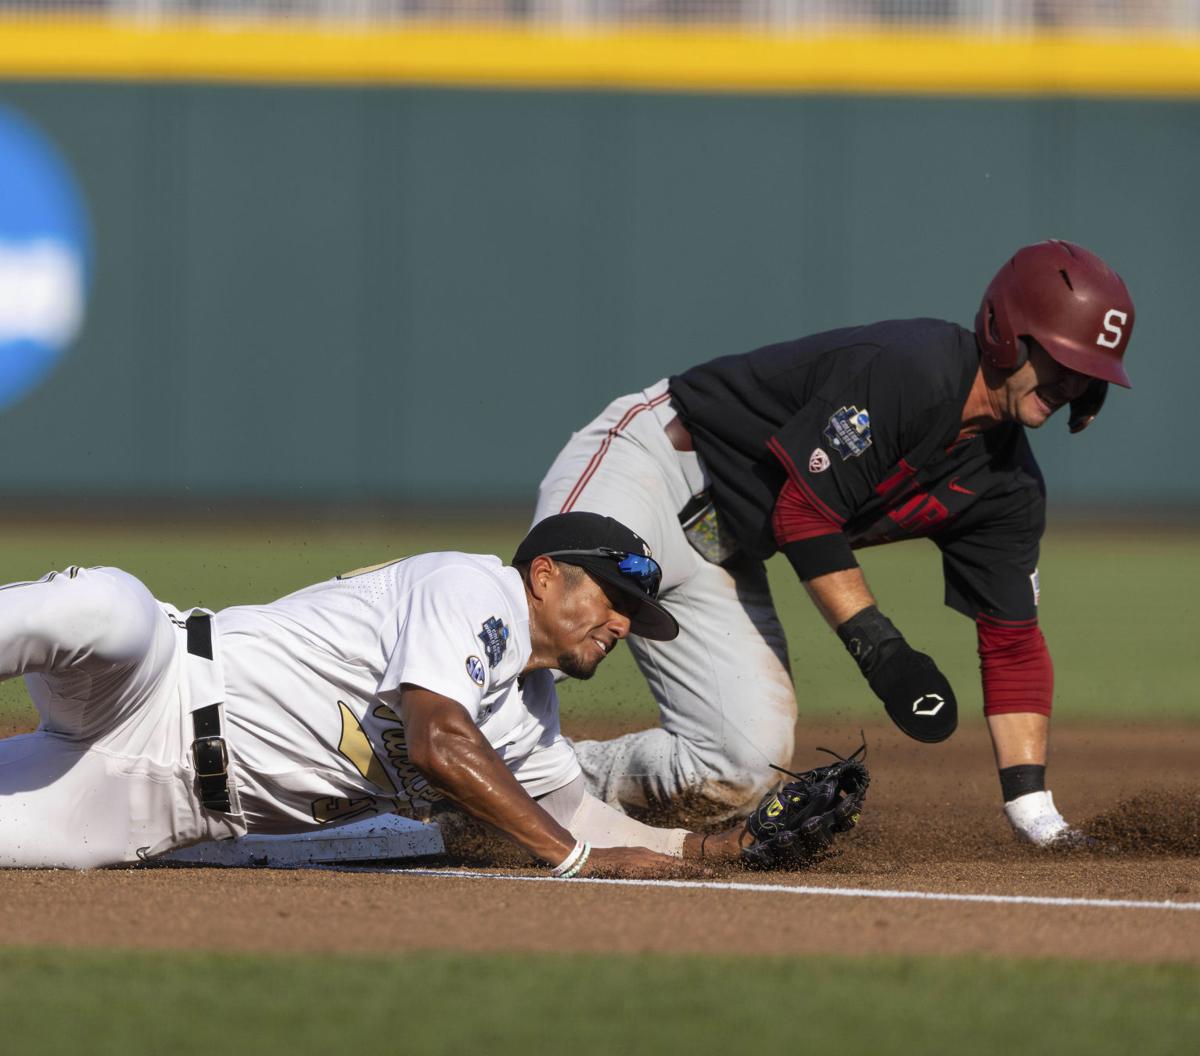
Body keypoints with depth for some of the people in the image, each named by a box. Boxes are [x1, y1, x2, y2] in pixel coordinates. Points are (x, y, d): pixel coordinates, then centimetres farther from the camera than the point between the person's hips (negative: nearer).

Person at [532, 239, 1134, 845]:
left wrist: (1032, 805, -2)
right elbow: (803, 513, -23)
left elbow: (1012, 644, 6)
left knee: (743, 768, -8)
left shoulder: (1010, 490, 3)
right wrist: (878, 647, -25)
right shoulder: (911, 370, -24)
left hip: (721, 555, 8)